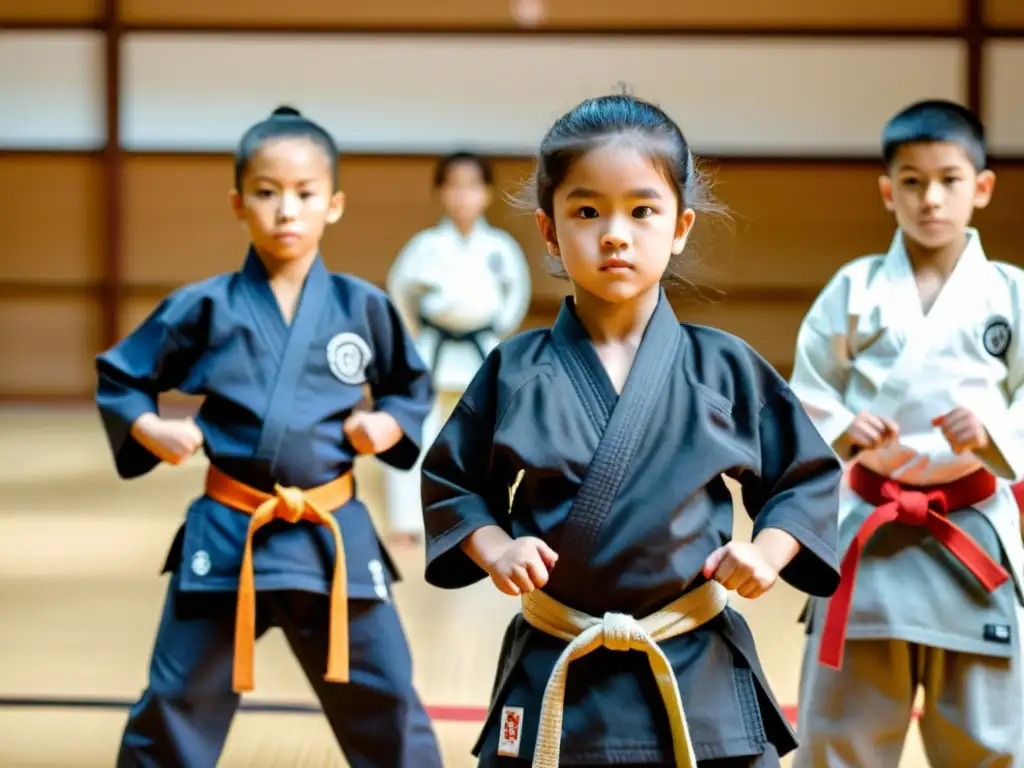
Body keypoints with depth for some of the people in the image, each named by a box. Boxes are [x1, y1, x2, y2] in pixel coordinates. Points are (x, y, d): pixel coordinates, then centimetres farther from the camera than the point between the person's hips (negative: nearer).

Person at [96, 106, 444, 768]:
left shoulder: (363, 307, 1)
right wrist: (150, 430, -9)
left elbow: (414, 388, 16)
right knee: (176, 709, 8)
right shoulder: (204, 307, -3)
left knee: (386, 705, 8)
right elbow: (119, 378, 8)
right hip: (226, 534, -1)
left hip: (334, 536, 1)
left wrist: (390, 424, -4)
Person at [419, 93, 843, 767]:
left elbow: (807, 478, 8)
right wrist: (495, 549, -7)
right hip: (551, 678, 0)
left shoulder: (726, 368, 0)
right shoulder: (515, 370, 0)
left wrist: (767, 551, -8)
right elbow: (451, 480, 10)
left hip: (701, 681, 0)